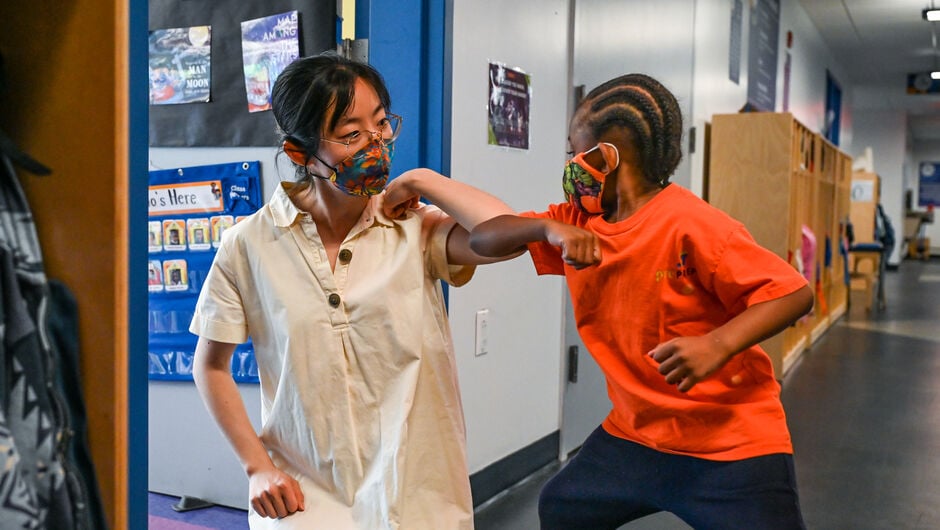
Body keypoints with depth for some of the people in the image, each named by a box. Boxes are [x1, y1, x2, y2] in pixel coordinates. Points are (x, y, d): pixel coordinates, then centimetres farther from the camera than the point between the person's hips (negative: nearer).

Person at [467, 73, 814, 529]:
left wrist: (718, 345, -39)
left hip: (732, 443, -6)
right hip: (636, 433, 6)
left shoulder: (689, 224, -20)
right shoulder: (576, 222, 1)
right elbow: (481, 240, -3)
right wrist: (548, 227, -23)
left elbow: (794, 292, -21)